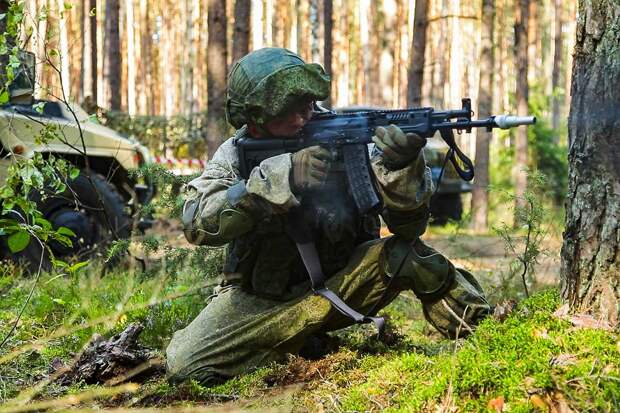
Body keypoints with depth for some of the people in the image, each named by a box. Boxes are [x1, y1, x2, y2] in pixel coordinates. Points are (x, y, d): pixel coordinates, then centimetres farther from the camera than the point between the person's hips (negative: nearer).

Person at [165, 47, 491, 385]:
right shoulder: (235, 155, -8)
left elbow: (409, 221, -15)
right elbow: (197, 221, -26)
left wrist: (403, 166, -37)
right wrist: (281, 176, -36)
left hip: (338, 284, 0)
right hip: (257, 301, 1)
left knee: (401, 252, -29)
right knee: (185, 364, -24)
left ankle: (470, 327, -11)